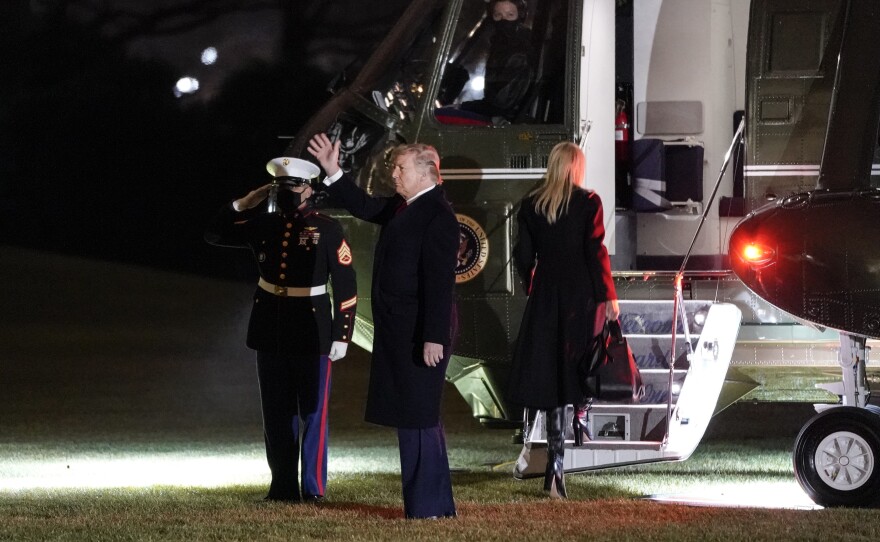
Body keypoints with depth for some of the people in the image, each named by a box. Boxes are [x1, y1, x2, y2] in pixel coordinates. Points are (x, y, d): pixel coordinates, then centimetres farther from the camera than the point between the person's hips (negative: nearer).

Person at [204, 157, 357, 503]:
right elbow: (214, 235, 10)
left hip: (312, 331, -5)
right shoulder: (263, 224, 6)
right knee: (276, 414, 9)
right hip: (270, 331, 5)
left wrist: (342, 335, -10)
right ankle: (283, 486, 17)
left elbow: (346, 286, -7)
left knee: (313, 413, 0)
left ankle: (313, 489, 5)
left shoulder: (327, 229, -6)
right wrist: (243, 204, -2)